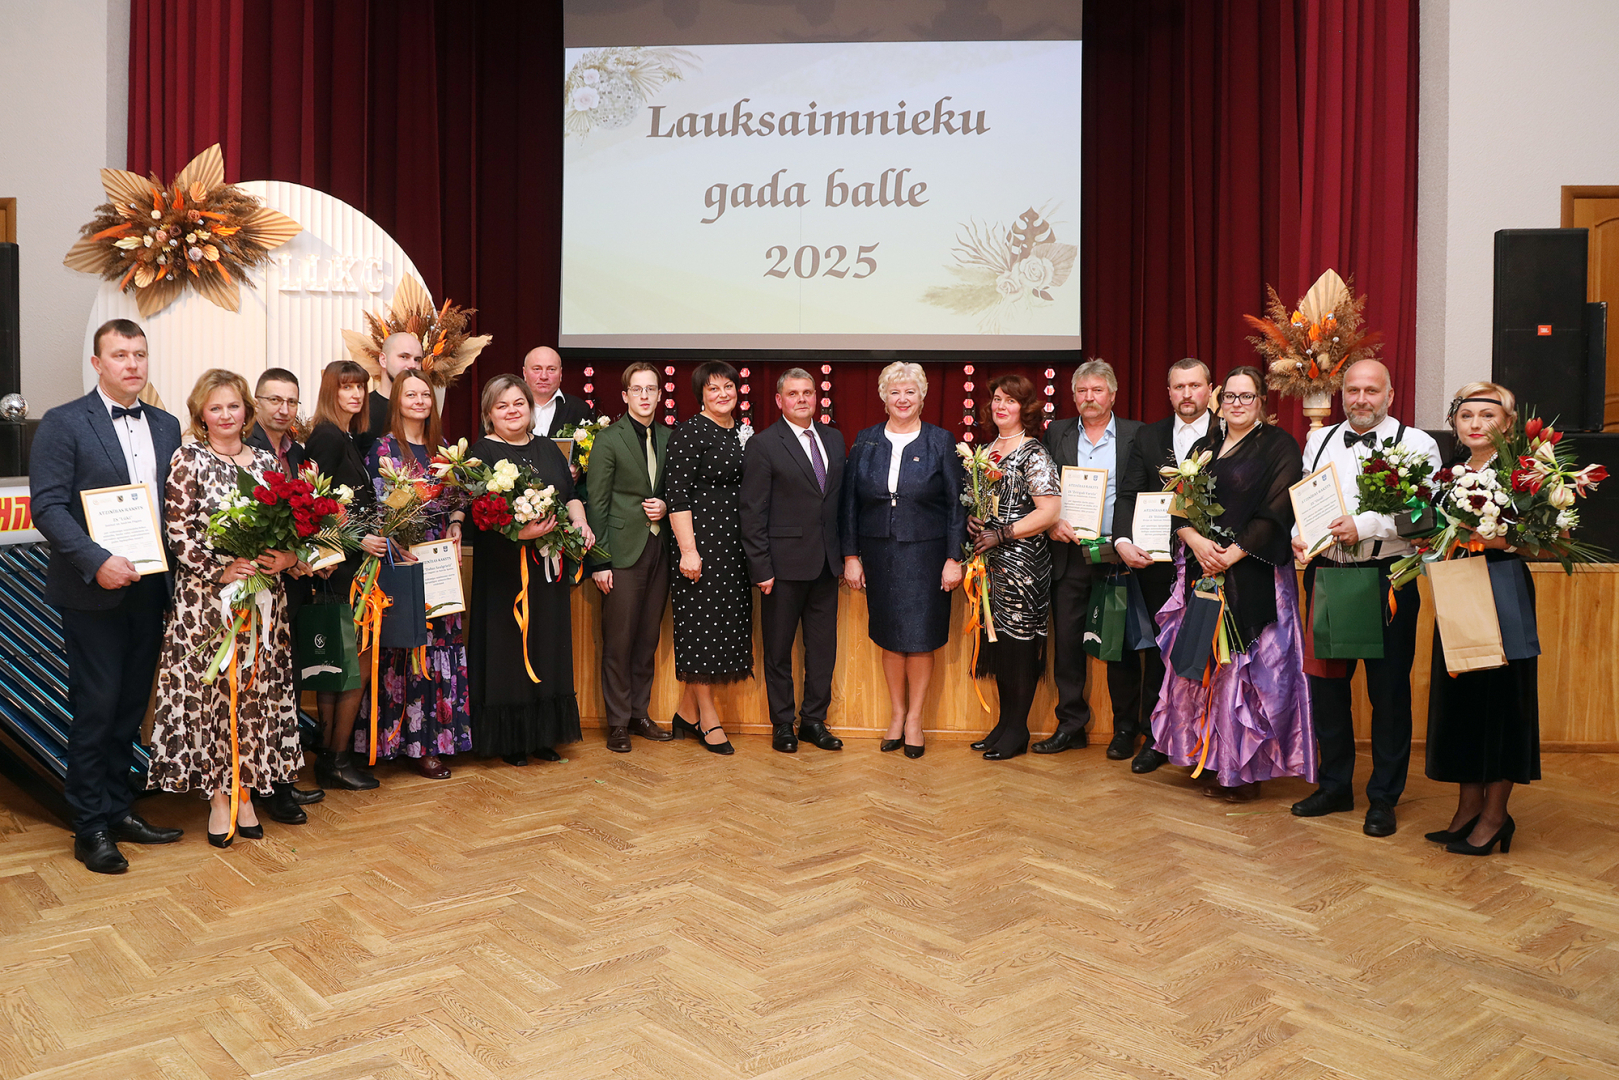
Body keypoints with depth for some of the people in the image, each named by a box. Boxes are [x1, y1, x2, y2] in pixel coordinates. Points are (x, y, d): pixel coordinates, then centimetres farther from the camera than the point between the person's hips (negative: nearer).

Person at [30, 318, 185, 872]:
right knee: (95, 707, 2)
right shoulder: (63, 423, -5)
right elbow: (47, 505, -11)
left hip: (149, 588, 5)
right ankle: (91, 827, 13)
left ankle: (119, 809, 26)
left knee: (131, 706, 13)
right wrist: (97, 561, -22)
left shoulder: (166, 425, 11)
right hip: (94, 591, -5)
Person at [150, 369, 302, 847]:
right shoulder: (188, 459, 0)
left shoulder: (265, 461, 11)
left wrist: (288, 557, -7)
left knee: (257, 691, 6)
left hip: (262, 594, 4)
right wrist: (220, 569, -16)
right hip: (206, 596, -3)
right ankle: (218, 796, 11)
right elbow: (178, 530, -6)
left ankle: (245, 790, 17)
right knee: (210, 690, 0)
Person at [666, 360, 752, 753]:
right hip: (702, 539, -8)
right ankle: (708, 718, 10)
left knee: (725, 625, 10)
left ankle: (687, 712, 22)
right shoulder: (689, 433, -9)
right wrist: (688, 550, -19)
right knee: (703, 623, -1)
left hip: (736, 543, 8)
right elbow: (677, 494, -13)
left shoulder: (741, 432, 14)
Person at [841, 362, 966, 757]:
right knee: (889, 637, 8)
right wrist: (851, 555, 2)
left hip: (925, 554, -2)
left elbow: (956, 504, 0)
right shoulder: (865, 442, 6)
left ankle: (914, 718, 17)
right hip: (879, 554, 2)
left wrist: (953, 558, -6)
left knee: (921, 638, 1)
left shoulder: (940, 442, 1)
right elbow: (850, 501, 7)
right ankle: (896, 714, 24)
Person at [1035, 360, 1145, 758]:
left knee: (1121, 645, 4)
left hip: (1117, 556, -2)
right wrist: (1051, 522, -10)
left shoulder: (1136, 435, 5)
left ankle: (1126, 728, 16)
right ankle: (1071, 725, 17)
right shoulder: (1056, 433, 11)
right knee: (1067, 642, 5)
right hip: (1069, 556, 2)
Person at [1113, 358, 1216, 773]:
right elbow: (1128, 495, 5)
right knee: (1158, 649, 10)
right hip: (1158, 563, 3)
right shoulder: (1148, 436, 11)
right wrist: (1122, 541, -11)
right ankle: (1155, 738, 21)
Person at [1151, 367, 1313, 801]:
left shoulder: (1279, 446, 1)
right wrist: (1196, 541, -10)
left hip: (1252, 574, -5)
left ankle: (1246, 767, 6)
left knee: (1246, 665, -4)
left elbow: (1278, 511, -9)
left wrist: (1234, 554, -16)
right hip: (1202, 570, 5)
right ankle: (1213, 761, 15)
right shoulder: (1205, 446, 16)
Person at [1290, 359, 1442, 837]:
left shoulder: (1416, 444, 0)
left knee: (1388, 689, 4)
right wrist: (1297, 534, -4)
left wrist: (1365, 527, -24)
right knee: (1326, 681, 10)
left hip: (1388, 579, -4)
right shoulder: (1318, 442, 14)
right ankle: (1335, 785, 27)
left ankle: (1383, 798, 18)